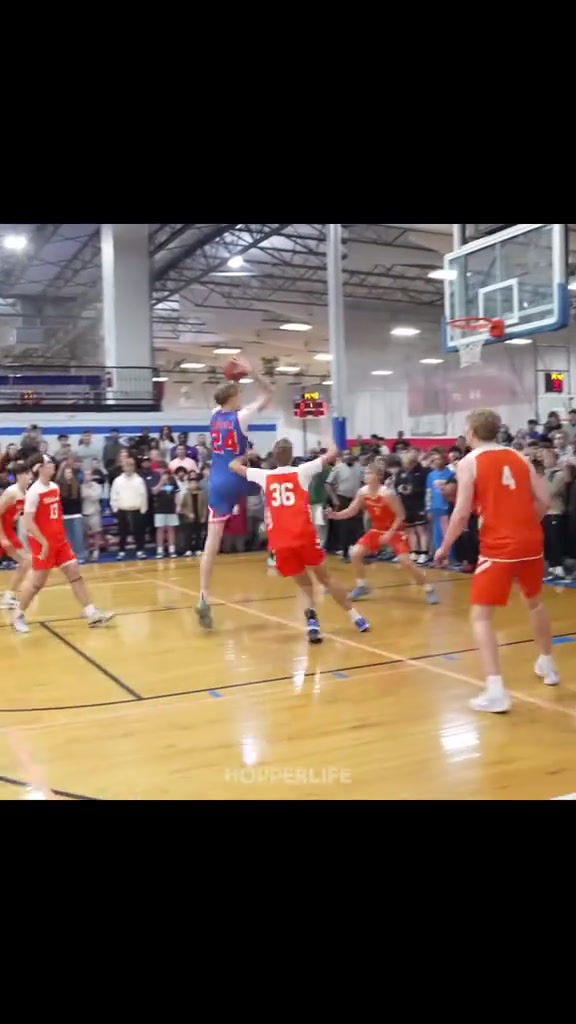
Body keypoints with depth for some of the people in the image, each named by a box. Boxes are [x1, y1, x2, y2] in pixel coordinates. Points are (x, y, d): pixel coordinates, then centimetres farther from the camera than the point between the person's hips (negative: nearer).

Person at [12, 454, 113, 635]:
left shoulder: (55, 487, 7)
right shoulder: (34, 492, -17)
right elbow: (28, 522, -20)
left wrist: (62, 536, 17)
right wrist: (44, 542, -22)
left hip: (60, 540, 7)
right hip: (43, 542, -7)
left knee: (75, 574, 2)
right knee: (37, 581, 2)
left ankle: (91, 613, 2)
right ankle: (19, 614, 23)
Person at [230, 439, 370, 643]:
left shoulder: (264, 475, 12)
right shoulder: (301, 471, 6)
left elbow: (234, 466, 25)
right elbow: (331, 454, 11)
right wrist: (332, 448, 32)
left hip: (280, 542, 2)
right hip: (305, 537, -2)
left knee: (304, 584, 17)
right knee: (325, 579, 15)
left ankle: (312, 618, -9)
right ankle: (355, 617, 18)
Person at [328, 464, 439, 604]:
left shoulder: (387, 493, -26)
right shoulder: (362, 492, -7)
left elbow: (401, 515, -20)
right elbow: (352, 511, 0)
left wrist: (390, 533, -23)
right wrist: (335, 515, -16)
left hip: (395, 531, -6)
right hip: (377, 530, 6)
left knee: (405, 561, -17)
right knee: (355, 553, -5)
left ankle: (428, 589, -1)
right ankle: (361, 586, 13)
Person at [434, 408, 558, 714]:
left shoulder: (469, 461, -2)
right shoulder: (518, 457, 12)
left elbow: (462, 513, -10)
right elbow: (544, 500, 7)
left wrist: (444, 548, 1)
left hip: (498, 547, -6)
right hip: (531, 542, 6)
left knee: (481, 615, 1)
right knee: (535, 601, 29)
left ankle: (496, 691, -11)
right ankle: (547, 666, 43)